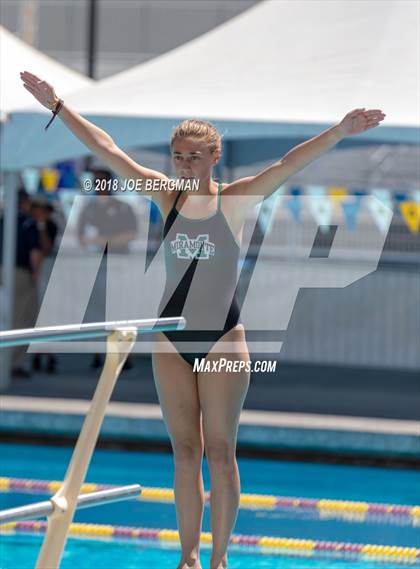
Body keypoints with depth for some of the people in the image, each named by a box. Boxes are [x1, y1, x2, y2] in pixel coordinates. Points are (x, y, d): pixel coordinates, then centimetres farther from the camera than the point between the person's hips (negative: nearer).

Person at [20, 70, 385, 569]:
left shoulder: (234, 200, -6)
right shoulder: (168, 196, 2)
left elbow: (289, 163, -18)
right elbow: (107, 149, 2)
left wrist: (339, 132, -31)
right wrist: (57, 106, 0)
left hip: (222, 339, -3)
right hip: (171, 340, 3)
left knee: (219, 452, 1)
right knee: (185, 452, 8)